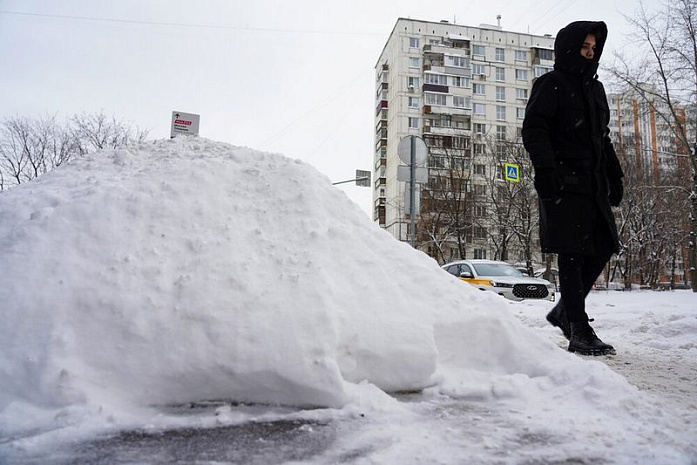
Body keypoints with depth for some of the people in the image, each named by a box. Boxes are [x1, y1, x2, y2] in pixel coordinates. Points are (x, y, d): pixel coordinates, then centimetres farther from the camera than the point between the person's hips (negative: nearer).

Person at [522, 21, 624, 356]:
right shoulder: (550, 85, 1)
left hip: (593, 184, 8)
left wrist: (614, 176, 21)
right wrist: (545, 168, -24)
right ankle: (579, 331, -4)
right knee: (572, 253, -9)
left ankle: (564, 311, 19)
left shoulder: (594, 88, 25)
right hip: (564, 183, -8)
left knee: (603, 248, 5)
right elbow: (533, 129, -12)